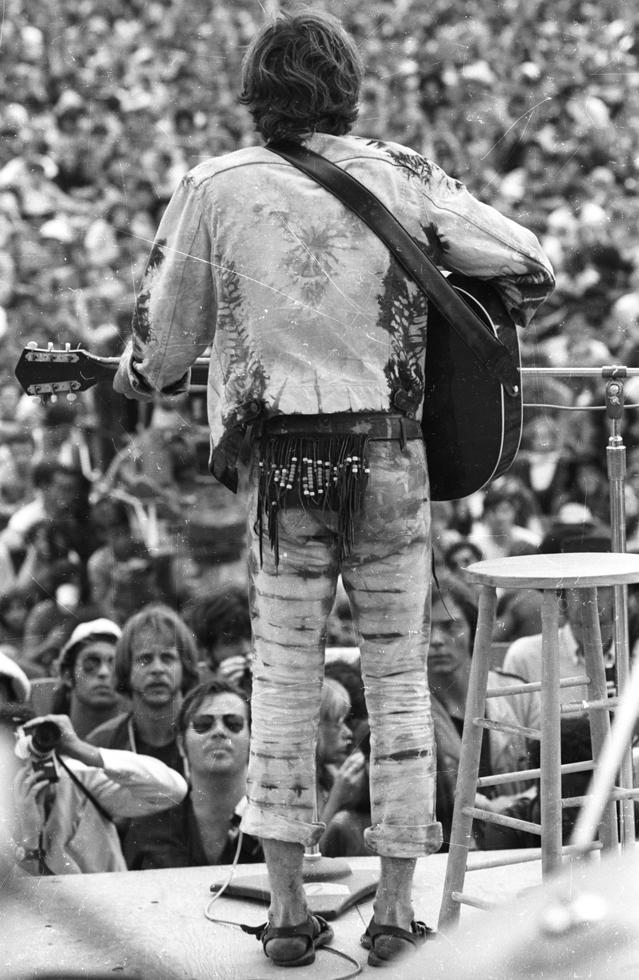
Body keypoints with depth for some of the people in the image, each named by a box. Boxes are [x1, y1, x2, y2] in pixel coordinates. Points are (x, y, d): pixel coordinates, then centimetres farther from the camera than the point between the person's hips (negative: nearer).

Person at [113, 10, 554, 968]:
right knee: (398, 682, 8)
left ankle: (287, 911, 10)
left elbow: (167, 338, 6)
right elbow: (530, 267, 1)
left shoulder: (215, 190, 0)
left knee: (283, 681, 9)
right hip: (390, 456, 0)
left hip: (281, 466, 0)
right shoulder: (401, 179, 0)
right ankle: (395, 909, 11)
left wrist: (136, 377, 28)